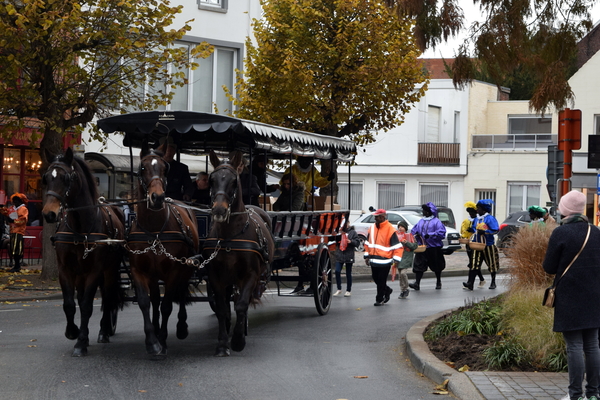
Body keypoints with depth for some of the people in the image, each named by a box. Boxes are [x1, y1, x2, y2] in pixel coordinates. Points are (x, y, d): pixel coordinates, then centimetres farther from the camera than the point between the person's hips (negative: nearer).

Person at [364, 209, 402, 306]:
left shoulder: (390, 229, -12)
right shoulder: (372, 228, 8)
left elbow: (398, 246, -11)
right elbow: (368, 243, 19)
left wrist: (396, 260, -16)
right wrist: (367, 256, 15)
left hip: (384, 261, -7)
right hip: (373, 260, 7)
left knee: (381, 281, 0)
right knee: (376, 279, 14)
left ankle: (380, 299, 11)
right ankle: (387, 290, 38)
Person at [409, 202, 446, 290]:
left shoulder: (436, 221, -6)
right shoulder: (421, 221, 13)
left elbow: (441, 232, -15)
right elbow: (414, 230, 18)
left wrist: (430, 235, -22)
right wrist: (416, 234, -5)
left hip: (434, 247, -4)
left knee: (436, 266, 10)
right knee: (419, 265, -8)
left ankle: (438, 282, 27)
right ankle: (417, 283, -12)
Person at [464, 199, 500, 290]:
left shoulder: (490, 218, -10)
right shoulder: (476, 219, 13)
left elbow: (496, 230, -15)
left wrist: (484, 232, -24)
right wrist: (471, 230, 3)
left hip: (488, 245, -6)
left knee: (492, 265, 8)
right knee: (474, 265, -7)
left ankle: (493, 283, 23)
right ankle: (470, 283, -16)